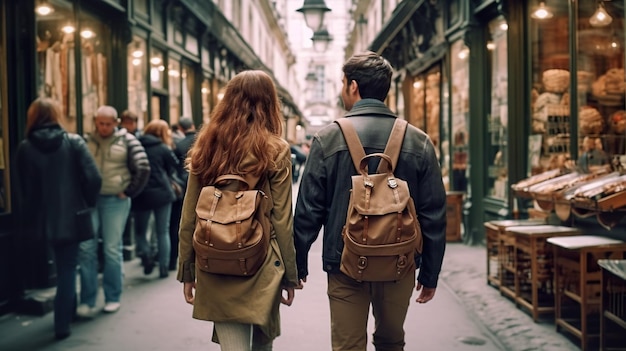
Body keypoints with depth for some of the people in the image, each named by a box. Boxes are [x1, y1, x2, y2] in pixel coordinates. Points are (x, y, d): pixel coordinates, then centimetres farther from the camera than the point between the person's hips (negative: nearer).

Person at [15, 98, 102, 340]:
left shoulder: (25, 148, -3)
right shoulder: (73, 141, -7)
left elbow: (23, 188, -2)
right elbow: (93, 178, -14)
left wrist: (27, 220, 8)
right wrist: (88, 204, 2)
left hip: (43, 218, 2)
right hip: (71, 215, -2)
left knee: (63, 266, 23)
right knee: (67, 269, 9)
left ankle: (68, 311, 36)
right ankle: (62, 324, 10)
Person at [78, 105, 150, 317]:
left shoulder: (127, 141, 0)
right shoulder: (87, 141, 9)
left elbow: (143, 168, -4)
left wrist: (129, 192, -5)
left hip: (115, 201, -3)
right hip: (89, 200, 3)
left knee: (112, 250, 4)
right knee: (86, 248, -1)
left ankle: (112, 298, 16)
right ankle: (87, 301, 6)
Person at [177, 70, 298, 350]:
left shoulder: (205, 147, 1)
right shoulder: (275, 150, -6)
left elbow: (188, 219, 2)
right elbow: (282, 221, -7)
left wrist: (186, 271, 10)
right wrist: (290, 274, 2)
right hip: (259, 264, -1)